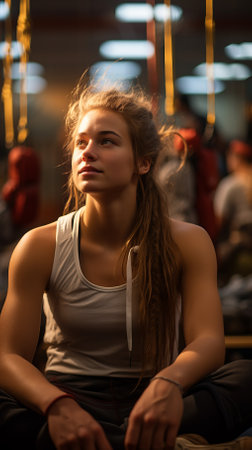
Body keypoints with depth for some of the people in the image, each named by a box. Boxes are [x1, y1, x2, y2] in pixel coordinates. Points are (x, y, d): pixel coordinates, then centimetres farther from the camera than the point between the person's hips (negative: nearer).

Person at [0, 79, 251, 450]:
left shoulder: (187, 243, -1)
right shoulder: (40, 247, -3)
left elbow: (209, 341, -13)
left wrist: (169, 382, -39)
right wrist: (57, 405, -33)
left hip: (152, 402, 0)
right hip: (71, 397, 0)